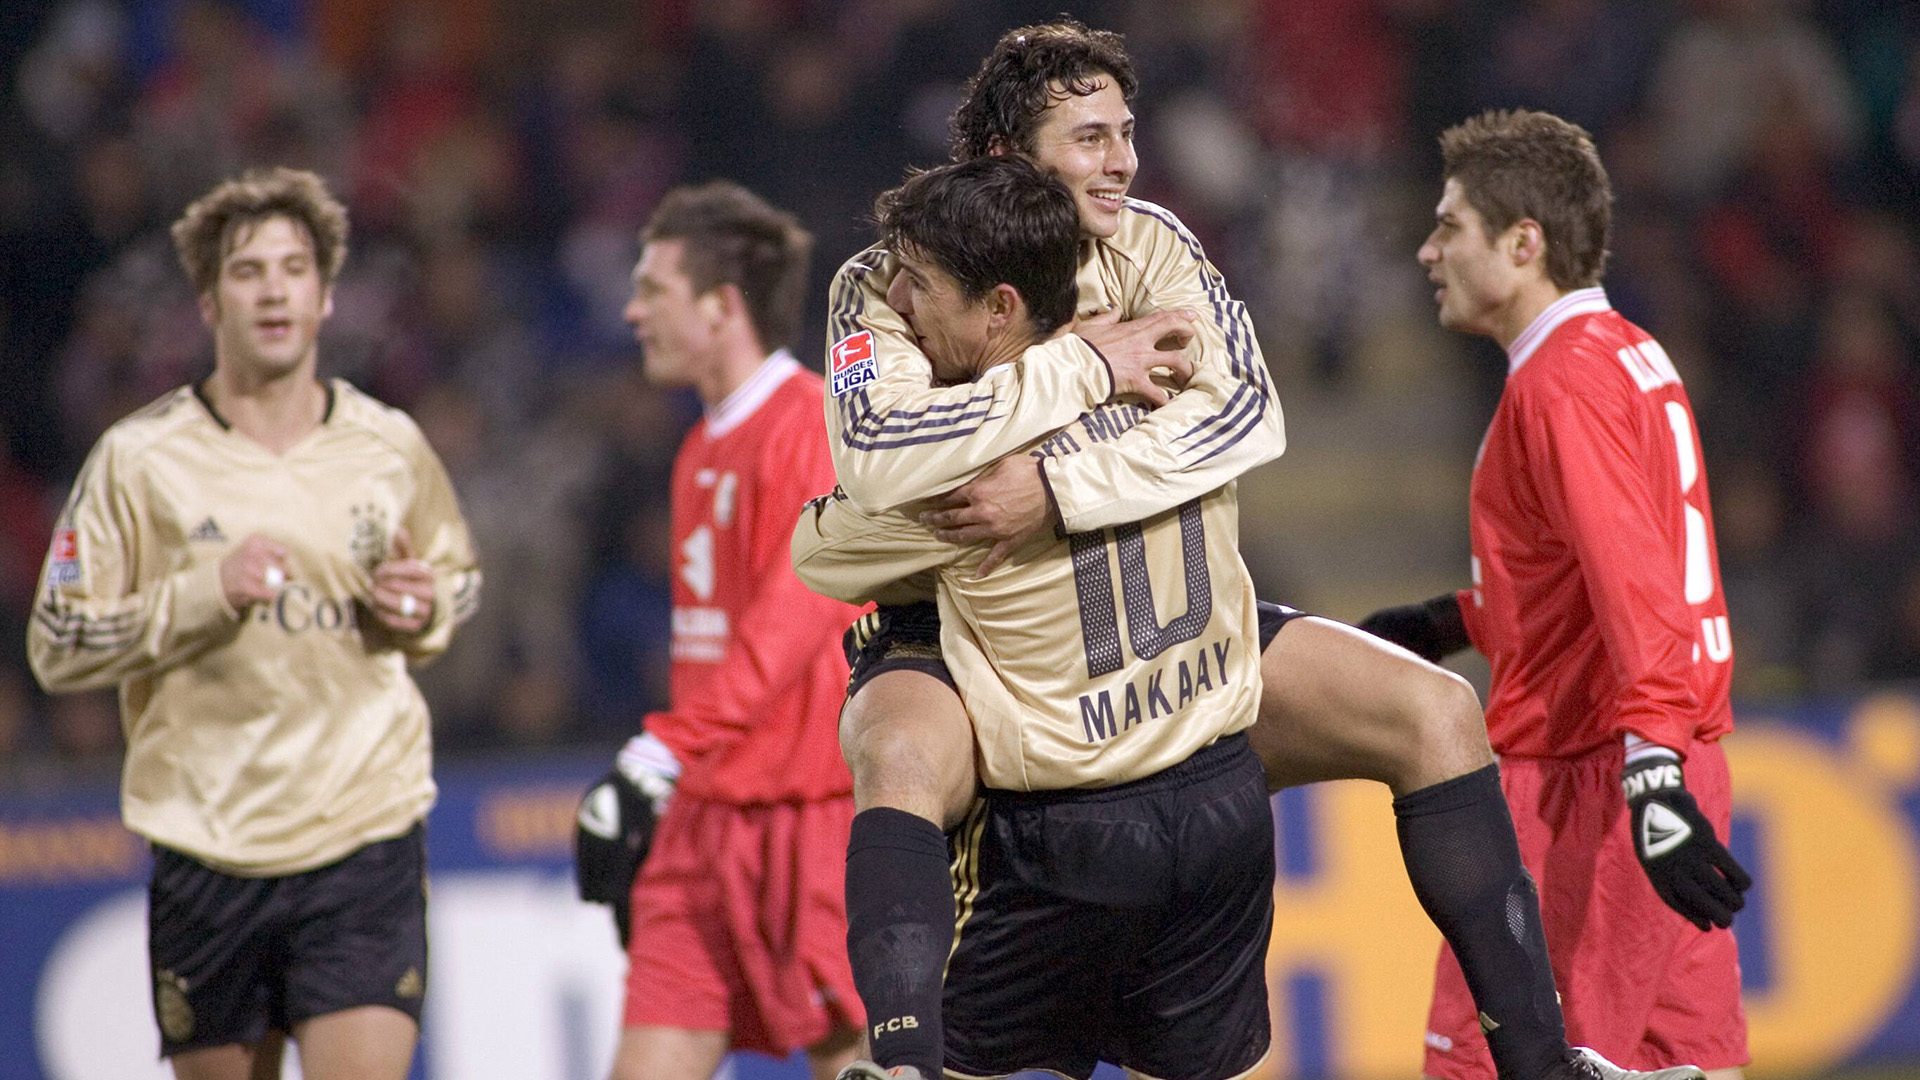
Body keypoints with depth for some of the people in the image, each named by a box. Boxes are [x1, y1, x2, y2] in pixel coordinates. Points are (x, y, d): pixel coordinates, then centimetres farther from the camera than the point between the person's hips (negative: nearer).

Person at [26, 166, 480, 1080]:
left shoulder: (391, 448, 5)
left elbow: (459, 578, 23)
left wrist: (423, 609, -1)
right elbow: (56, 647, -2)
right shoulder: (139, 460, -2)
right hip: (206, 850, 0)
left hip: (366, 841, 0)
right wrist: (205, 595, -15)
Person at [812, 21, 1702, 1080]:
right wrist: (1087, 367, -24)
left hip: (1158, 618, 5)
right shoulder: (888, 283, -11)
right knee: (903, 757, -41)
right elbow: (876, 460, -31)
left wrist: (1058, 488, -31)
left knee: (1436, 712, -7)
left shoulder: (1147, 246, 0)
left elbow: (1247, 408, -17)